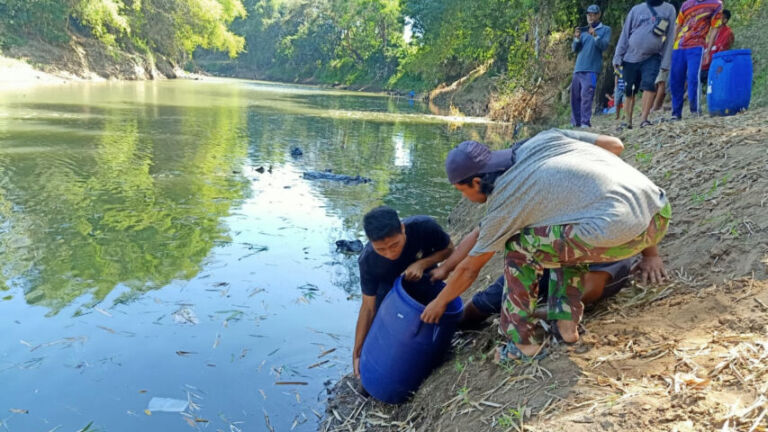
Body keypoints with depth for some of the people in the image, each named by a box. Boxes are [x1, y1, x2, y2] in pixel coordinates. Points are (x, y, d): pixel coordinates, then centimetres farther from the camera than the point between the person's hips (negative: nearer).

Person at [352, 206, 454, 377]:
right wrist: (356, 353, -25)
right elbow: (368, 307, -25)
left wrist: (422, 264, -36)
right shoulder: (367, 261, -34)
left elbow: (449, 249, -17)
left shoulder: (424, 227, -37)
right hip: (388, 285, 0)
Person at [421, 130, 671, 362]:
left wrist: (439, 303, 31)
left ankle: (522, 343, 15)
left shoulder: (503, 203, 2)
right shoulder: (544, 139, 17)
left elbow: (469, 269, 14)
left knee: (518, 246, 9)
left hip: (620, 231, -8)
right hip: (660, 212, 8)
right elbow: (615, 144, 21)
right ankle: (566, 322, 26)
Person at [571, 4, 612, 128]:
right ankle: (575, 122, 10)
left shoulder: (605, 29, 8)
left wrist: (595, 36, -23)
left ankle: (585, 123, -19)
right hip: (578, 68, 5)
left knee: (586, 95, -16)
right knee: (575, 96, 4)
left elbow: (604, 46, -7)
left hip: (591, 69, -5)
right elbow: (575, 49, 12)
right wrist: (577, 38, -7)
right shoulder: (584, 30, 18)